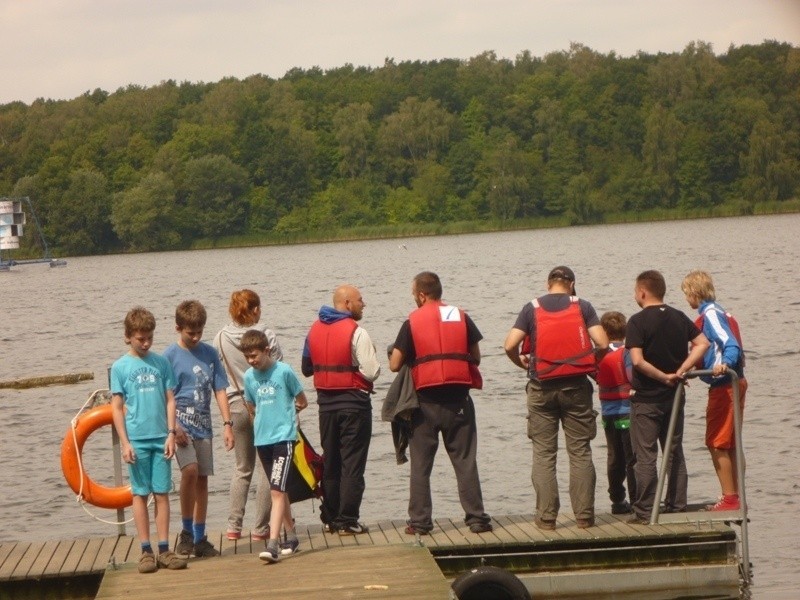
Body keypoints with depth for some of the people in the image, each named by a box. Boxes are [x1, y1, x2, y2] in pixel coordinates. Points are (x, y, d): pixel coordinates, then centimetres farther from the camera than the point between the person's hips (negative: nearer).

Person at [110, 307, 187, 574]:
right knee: (140, 494, 3)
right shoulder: (120, 367, 0)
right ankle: (146, 551, 8)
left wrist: (171, 434, -1)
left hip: (160, 439, 2)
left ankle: (164, 550, 7)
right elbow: (117, 408, 0)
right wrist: (124, 442, -6)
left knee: (162, 493, 3)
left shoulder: (161, 363, 6)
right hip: (137, 440, -2)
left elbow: (170, 401, 7)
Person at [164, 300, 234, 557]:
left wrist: (227, 423, 0)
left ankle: (200, 538, 16)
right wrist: (173, 427, -16)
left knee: (202, 479, 8)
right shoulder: (170, 356, -4)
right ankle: (186, 533, -11)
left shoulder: (210, 353, 7)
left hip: (203, 424, 5)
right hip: (181, 422, -5)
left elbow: (220, 390, 8)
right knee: (190, 470, -23)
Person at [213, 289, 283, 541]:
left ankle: (234, 526, 14)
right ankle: (261, 528, 6)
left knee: (243, 468, 17)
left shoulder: (221, 338, -3)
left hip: (236, 405, 3)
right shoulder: (266, 336, -11)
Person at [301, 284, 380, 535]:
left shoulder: (314, 330, 7)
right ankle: (347, 521, -3)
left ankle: (329, 518, 17)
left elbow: (306, 368, 14)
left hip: (326, 402, 6)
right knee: (352, 464, -2)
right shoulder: (356, 333, -14)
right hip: (354, 403, -6)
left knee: (330, 462, 14)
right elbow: (371, 372, -18)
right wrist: (354, 367, 2)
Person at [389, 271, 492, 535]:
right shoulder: (461, 317, 3)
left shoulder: (412, 322, -3)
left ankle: (419, 522, 6)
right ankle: (477, 518, 4)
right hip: (458, 399, 2)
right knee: (465, 461, 6)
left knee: (420, 465, 6)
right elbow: (476, 357, 7)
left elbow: (395, 365, -4)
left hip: (426, 400, -2)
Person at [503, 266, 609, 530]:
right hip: (576, 386, 0)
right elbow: (602, 344, -7)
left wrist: (523, 364, 13)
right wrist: (592, 363, 13)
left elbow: (510, 345, -6)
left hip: (542, 387, 0)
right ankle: (584, 515, 4)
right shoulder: (582, 306, 2)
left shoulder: (532, 308, 3)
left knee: (543, 453, 5)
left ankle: (546, 515, 2)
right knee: (580, 451, 5)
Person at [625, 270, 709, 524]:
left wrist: (664, 377, -13)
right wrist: (680, 371, -4)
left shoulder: (638, 321, -13)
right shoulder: (679, 317, 6)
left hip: (646, 399, -6)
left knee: (645, 457, -1)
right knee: (675, 453, 14)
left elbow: (637, 360, -23)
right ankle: (677, 506, 16)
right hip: (674, 397, 6)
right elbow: (702, 343, 1)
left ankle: (644, 512, -1)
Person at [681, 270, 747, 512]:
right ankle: (736, 498, 20)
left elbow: (730, 344, -24)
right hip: (734, 383, 10)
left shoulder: (710, 314, -13)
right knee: (729, 444, 15)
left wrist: (724, 363, -40)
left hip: (723, 385, -10)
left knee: (716, 444, -5)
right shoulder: (718, 312, 17)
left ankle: (729, 499, -4)